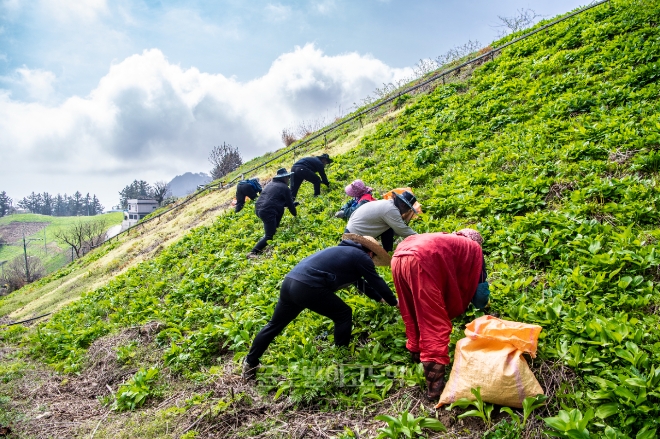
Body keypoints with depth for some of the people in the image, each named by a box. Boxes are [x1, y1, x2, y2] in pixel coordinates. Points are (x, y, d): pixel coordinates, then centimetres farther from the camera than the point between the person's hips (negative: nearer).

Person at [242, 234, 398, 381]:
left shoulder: (345, 251, 32)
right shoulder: (362, 257, 7)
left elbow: (362, 282, 43)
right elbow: (377, 282, 15)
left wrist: (379, 298, 52)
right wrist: (394, 302, 31)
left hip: (290, 281, 9)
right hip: (308, 287, -9)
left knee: (274, 325, 21)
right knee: (344, 315, 11)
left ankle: (250, 364, 29)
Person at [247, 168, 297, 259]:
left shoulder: (271, 184, 27)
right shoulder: (285, 188, 4)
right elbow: (290, 204, 10)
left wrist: (292, 204, 44)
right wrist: (295, 214, 28)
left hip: (259, 209, 9)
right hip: (268, 212, -9)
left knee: (280, 208, 30)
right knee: (269, 236, -7)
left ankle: (274, 228, 29)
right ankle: (253, 253, -19)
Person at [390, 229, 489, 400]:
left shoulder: (445, 240, 41)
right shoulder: (474, 248, 26)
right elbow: (468, 284, 25)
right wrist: (456, 311, 41)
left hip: (398, 257, 7)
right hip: (421, 261, -7)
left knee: (414, 316, 25)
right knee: (436, 324, -1)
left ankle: (417, 353, 40)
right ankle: (435, 386, -3)